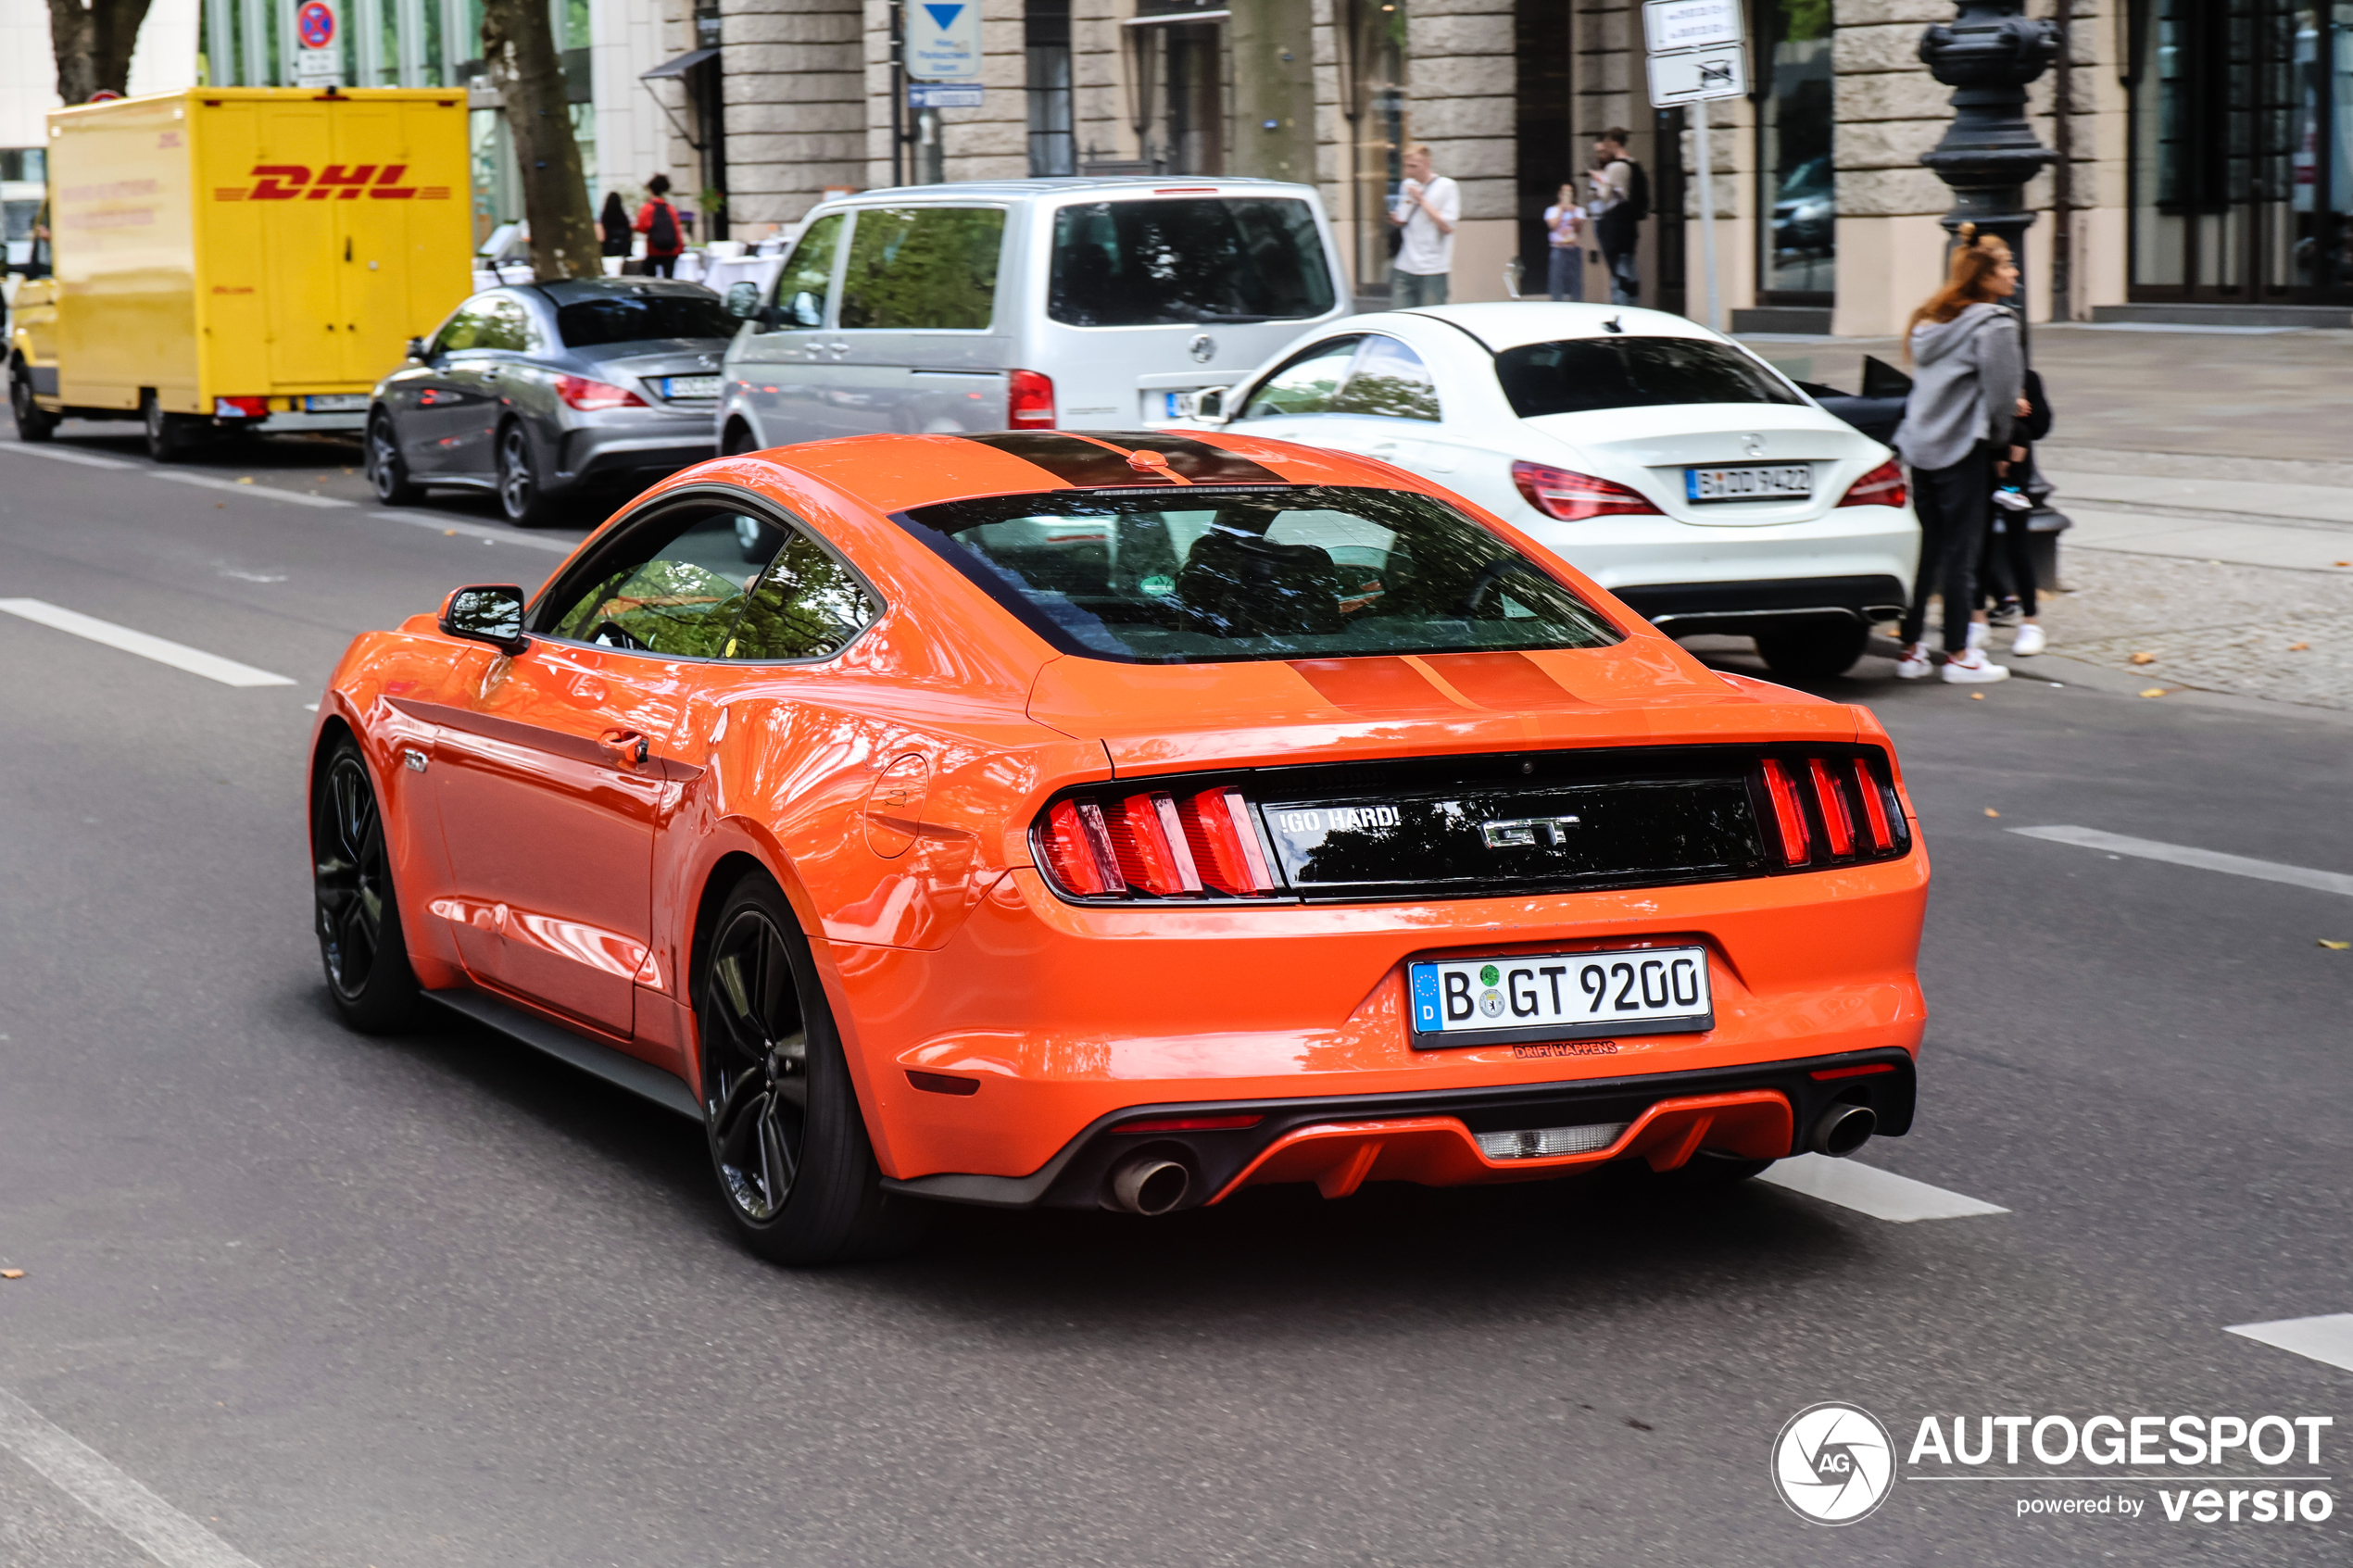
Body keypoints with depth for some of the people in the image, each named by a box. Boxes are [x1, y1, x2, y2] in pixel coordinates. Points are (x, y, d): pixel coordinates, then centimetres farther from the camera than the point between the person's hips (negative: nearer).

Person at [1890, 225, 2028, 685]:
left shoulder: (1933, 320, 14)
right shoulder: (1994, 325, -12)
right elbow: (2000, 394, -14)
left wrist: (2008, 406, 17)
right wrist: (2000, 437, 5)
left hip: (1920, 445, 8)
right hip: (1963, 450, -7)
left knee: (1923, 549, 11)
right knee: (1960, 553, 0)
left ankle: (1910, 649, 14)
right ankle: (1958, 655, 6)